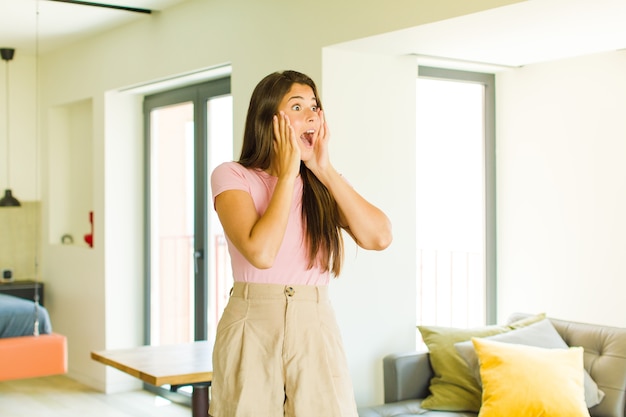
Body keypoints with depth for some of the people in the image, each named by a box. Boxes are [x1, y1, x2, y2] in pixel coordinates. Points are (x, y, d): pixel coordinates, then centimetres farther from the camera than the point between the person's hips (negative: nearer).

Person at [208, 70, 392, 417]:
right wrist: (287, 174, -10)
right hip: (252, 327, -3)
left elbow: (379, 238, -8)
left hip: (316, 330, 3)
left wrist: (324, 171, -6)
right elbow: (261, 252, -19)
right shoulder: (232, 176, -2)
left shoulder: (322, 184, 8)